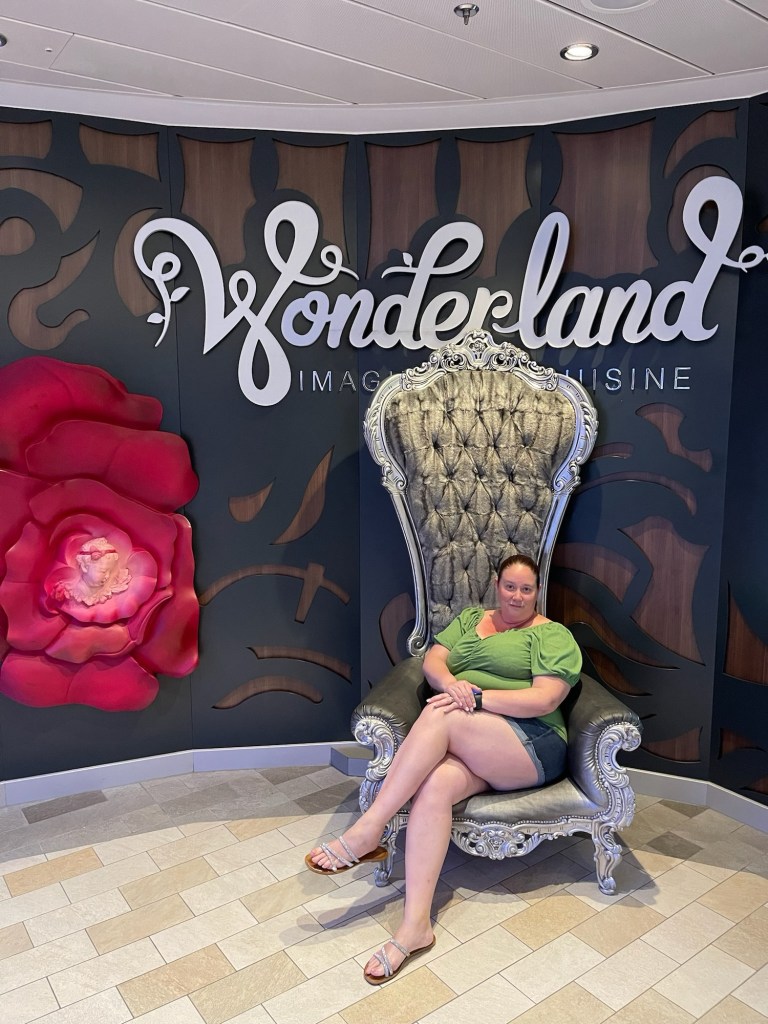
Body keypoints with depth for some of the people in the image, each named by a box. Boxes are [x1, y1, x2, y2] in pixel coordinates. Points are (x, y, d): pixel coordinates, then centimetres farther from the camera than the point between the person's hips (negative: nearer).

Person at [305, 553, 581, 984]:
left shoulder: (553, 636, 5)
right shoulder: (471, 618, 22)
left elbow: (545, 699, -9)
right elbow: (433, 661, 10)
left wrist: (477, 696, -19)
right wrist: (450, 682, -15)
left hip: (532, 746, -4)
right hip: (468, 747, 4)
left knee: (440, 716, -29)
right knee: (435, 784, -30)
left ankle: (367, 831, -27)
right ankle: (416, 924, -30)